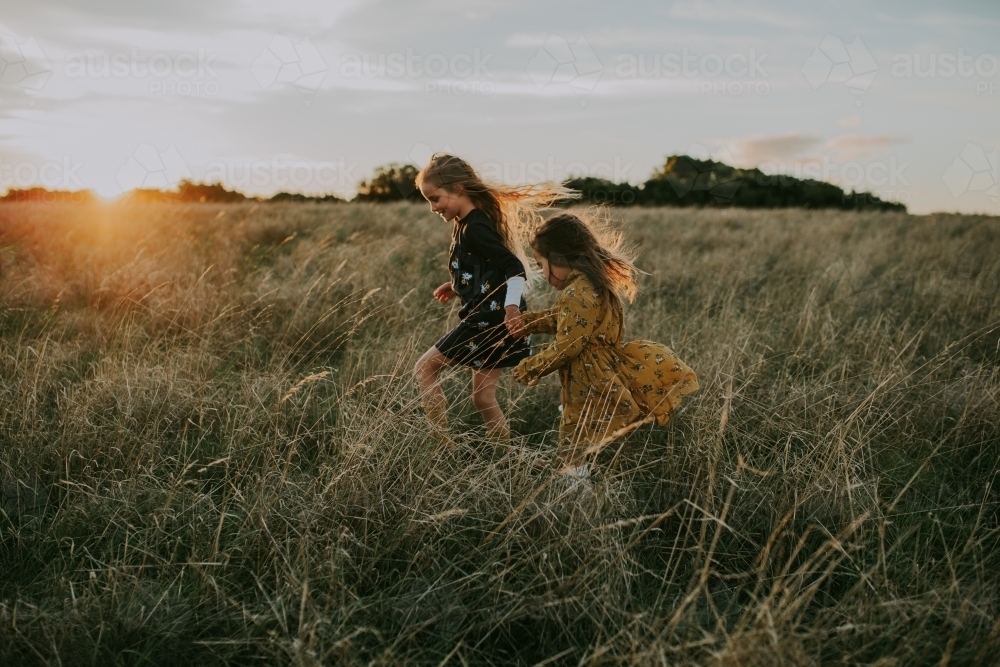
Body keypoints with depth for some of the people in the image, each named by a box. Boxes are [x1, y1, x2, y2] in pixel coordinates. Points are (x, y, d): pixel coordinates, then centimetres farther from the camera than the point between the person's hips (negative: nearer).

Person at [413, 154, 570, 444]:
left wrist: (512, 306, -36)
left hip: (488, 320, -10)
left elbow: (514, 268, -24)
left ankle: (442, 443, 1)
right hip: (492, 320, 10)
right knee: (483, 396, 14)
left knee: (424, 370, -1)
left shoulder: (474, 228, -17)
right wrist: (456, 286, 23)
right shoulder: (466, 224, 13)